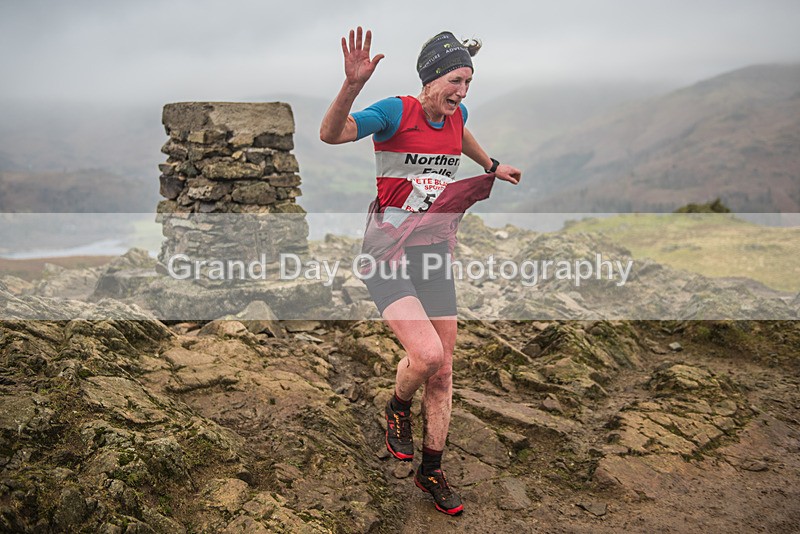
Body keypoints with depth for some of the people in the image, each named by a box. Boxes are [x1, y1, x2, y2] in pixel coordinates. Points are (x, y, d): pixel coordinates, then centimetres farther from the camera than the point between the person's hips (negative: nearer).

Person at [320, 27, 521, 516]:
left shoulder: (456, 115, 6)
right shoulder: (396, 111, -12)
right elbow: (331, 134, -28)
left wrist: (492, 166, 41)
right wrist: (353, 85, -43)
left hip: (434, 254, 6)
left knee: (442, 372, 7)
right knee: (427, 354, -24)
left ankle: (432, 471, 25)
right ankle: (398, 409, 12)